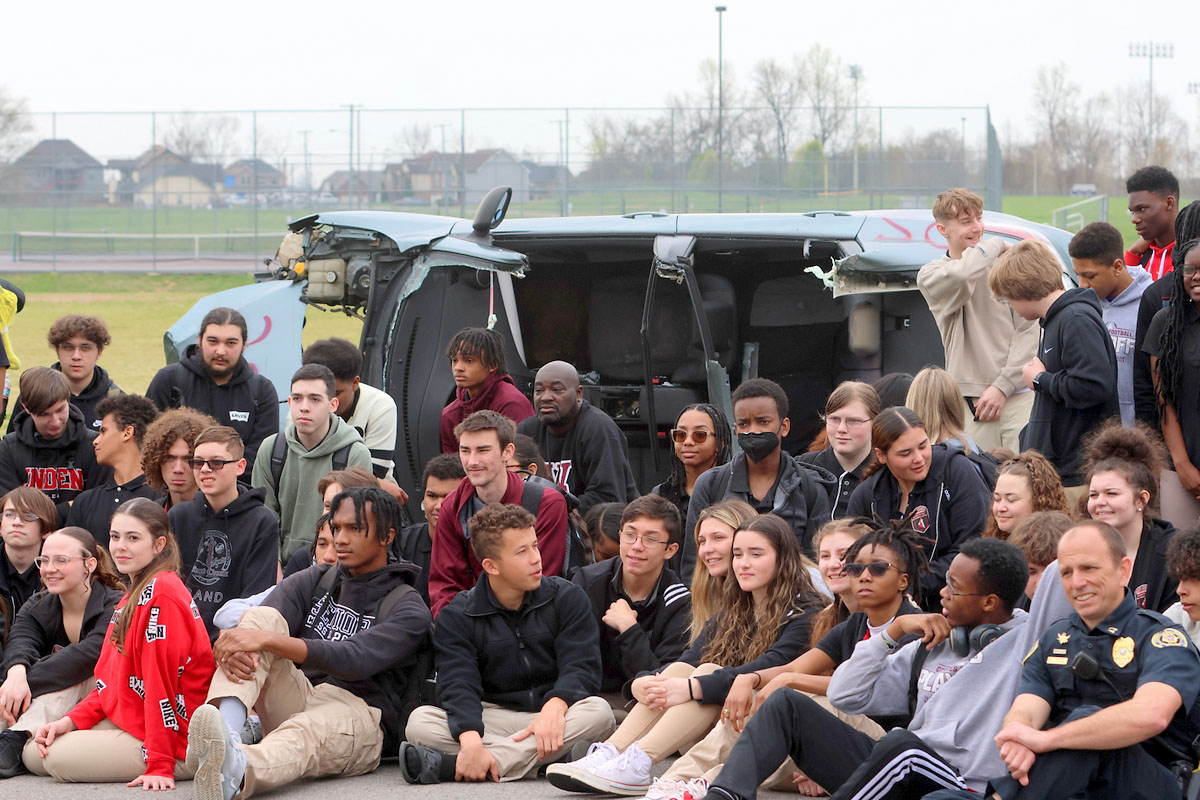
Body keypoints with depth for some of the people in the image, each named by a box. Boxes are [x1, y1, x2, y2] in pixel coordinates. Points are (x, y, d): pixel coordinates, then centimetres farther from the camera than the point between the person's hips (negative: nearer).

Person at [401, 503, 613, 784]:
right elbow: (458, 684, -14)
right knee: (420, 721, -24)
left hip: (554, 716, 1)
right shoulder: (458, 616, 1)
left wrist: (555, 707, -31)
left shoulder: (566, 597, 4)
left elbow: (581, 666, -7)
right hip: (492, 719, -1)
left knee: (598, 711, -34)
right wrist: (471, 740, -35)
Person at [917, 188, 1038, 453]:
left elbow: (1028, 331, 4)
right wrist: (996, 244, -1)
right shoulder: (930, 275, 6)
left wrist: (1003, 385, -6)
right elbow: (963, 275, -18)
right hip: (969, 401, 0)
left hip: (1017, 397, 0)